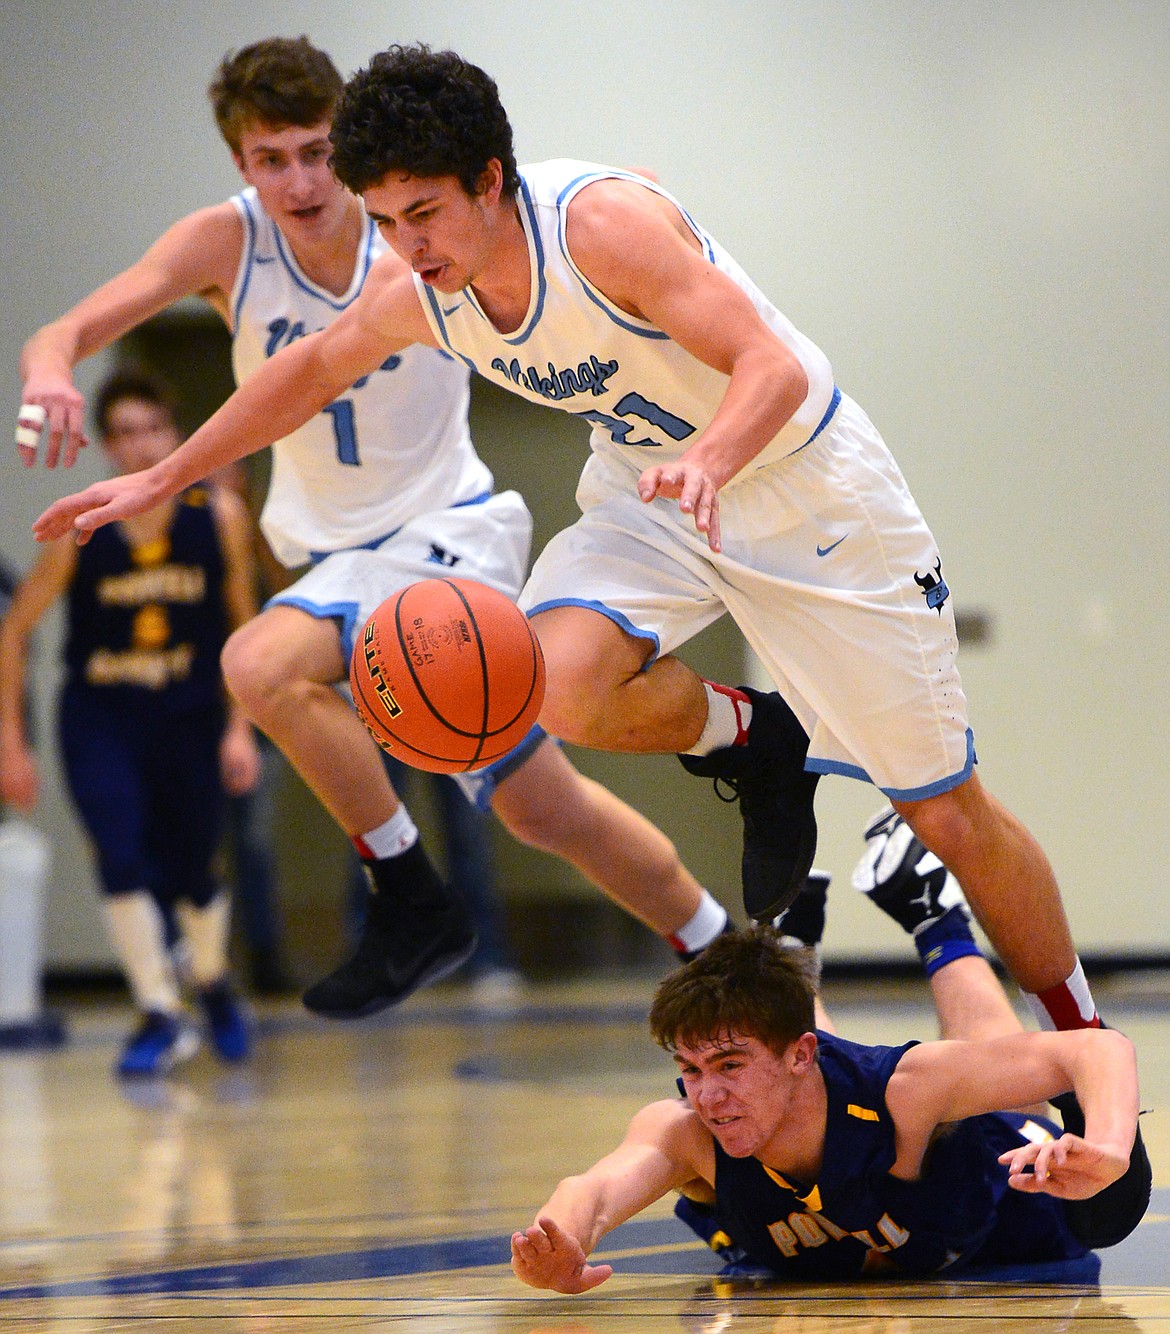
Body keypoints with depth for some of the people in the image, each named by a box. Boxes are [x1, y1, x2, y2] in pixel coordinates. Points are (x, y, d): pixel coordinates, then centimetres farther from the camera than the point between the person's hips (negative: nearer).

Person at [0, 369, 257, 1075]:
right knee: (121, 860, -20)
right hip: (100, 720, -1)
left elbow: (245, 625, 0)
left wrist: (240, 726, -6)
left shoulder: (219, 517, -11)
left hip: (190, 720, 1)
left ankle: (214, 984, 39)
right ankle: (163, 1017, -11)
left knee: (192, 875, 8)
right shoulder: (79, 531, -15)